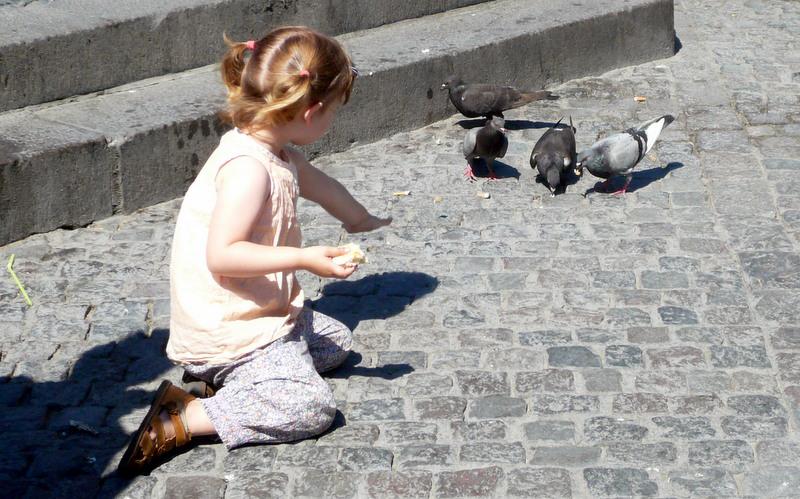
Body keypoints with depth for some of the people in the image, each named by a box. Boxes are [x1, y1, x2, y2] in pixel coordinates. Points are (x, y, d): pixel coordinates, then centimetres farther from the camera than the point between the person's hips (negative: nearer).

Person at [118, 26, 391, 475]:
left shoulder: (277, 152, 7)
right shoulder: (248, 168, -26)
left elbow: (318, 184, 30)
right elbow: (222, 255, -30)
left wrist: (362, 220, 49)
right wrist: (304, 258, -29)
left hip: (267, 313, 11)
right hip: (230, 330, -11)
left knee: (338, 342, 23)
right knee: (311, 408, -18)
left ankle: (227, 376, 10)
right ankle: (181, 421, -15)